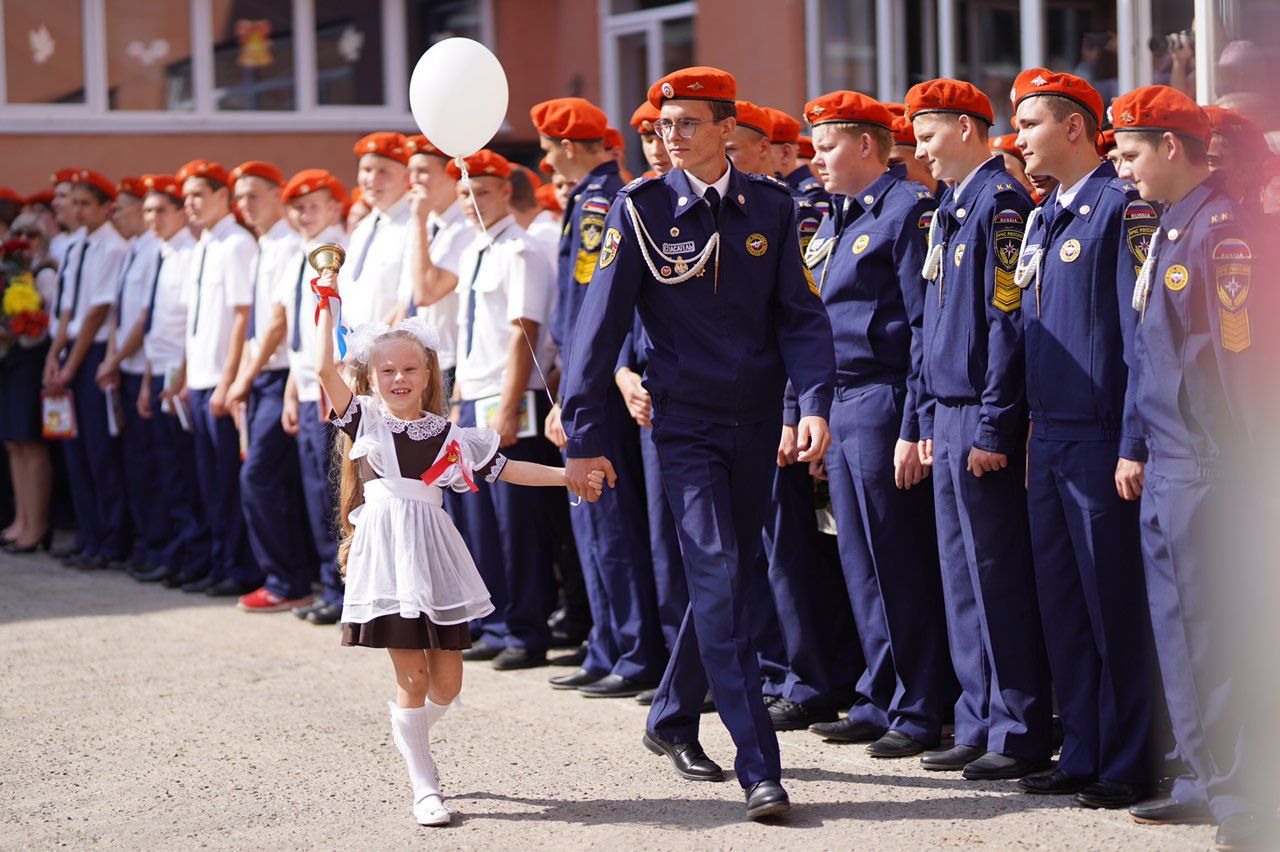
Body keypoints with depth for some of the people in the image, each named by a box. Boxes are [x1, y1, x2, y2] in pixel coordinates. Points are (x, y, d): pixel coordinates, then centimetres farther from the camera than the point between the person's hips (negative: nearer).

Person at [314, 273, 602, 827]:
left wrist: (566, 475, 11)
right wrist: (326, 305, -2)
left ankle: (411, 740, 36)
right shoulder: (364, 419, 4)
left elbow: (504, 469, 15)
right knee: (412, 675, -6)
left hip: (435, 554, 3)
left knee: (447, 680, 5)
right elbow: (325, 370, -7)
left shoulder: (448, 435, 11)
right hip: (388, 552, -3)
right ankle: (424, 787, 3)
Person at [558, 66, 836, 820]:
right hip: (685, 421, -3)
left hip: (757, 420, 3)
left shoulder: (771, 206, 1)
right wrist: (586, 437, -8)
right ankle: (760, 767, -15)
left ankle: (673, 720, 33)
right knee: (717, 579, -12)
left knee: (728, 576, 12)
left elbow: (800, 312, 1)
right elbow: (602, 323, -6)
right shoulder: (642, 209, -6)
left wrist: (815, 403, -15)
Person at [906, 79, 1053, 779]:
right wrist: (929, 420, 16)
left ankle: (1019, 735, 1)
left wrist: (995, 428, -19)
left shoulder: (1001, 203, -12)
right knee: (962, 581, 12)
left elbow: (1009, 321, -17)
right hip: (949, 418, 9)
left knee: (999, 579, -5)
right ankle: (978, 726, 19)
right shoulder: (949, 211, 16)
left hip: (984, 417, -9)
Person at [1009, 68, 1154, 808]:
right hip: (1049, 443, 8)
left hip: (1101, 443, -8)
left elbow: (1144, 335, -15)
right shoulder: (1042, 221, 15)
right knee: (1062, 607, 11)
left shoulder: (1125, 209, -11)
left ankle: (1128, 766, 6)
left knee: (1115, 607, -2)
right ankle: (1084, 755, 19)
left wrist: (1135, 447, -18)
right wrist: (1028, 437, 16)